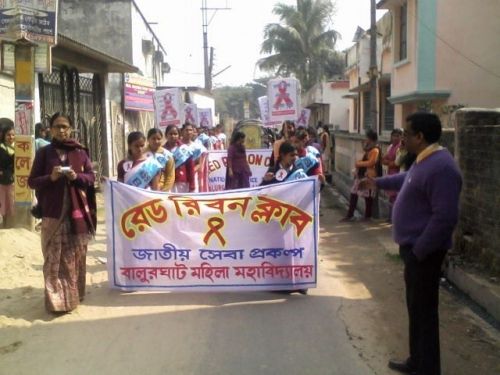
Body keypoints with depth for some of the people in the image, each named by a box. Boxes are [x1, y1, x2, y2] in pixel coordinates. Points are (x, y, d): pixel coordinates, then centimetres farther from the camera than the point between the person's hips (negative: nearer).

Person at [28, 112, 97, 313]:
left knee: (76, 256, 7)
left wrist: (76, 177, -13)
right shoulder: (43, 152, 4)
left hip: (77, 212, 2)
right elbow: (32, 181, 3)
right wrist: (51, 177, -15)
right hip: (53, 213, -1)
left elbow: (91, 177, 7)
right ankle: (57, 299, 1)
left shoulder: (80, 152, 8)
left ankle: (74, 294, 19)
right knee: (55, 258, -3)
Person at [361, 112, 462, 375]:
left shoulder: (441, 167, -24)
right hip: (413, 247, 11)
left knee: (424, 311, 0)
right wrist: (378, 183, 42)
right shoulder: (425, 161, 9)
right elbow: (407, 180, 32)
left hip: (423, 252, -11)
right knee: (415, 307, 19)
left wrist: (418, 251, -24)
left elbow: (444, 218, -28)